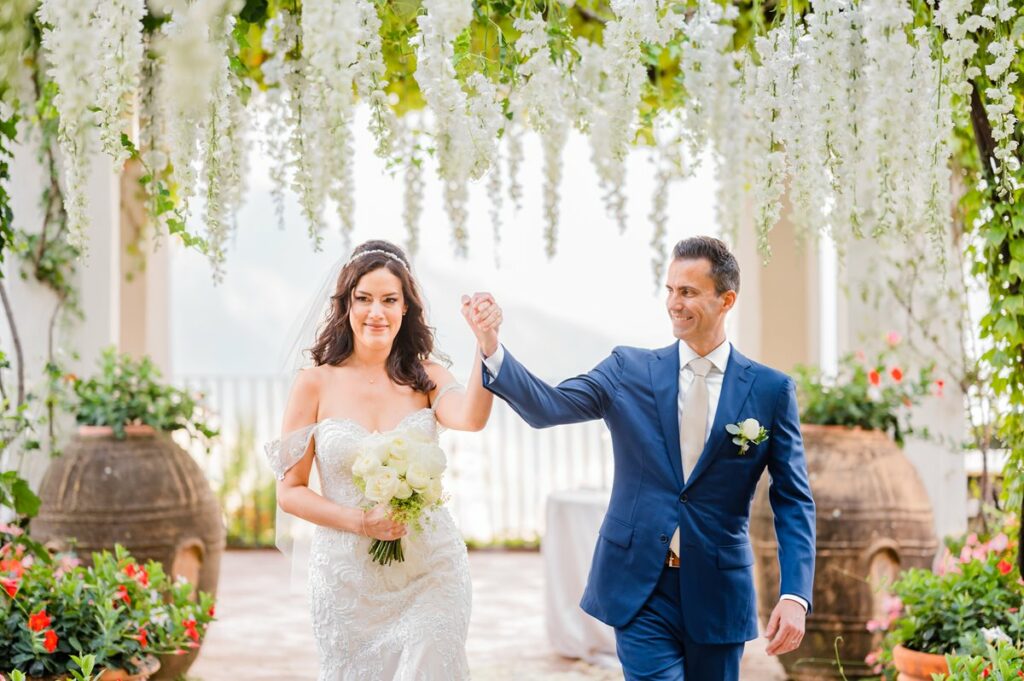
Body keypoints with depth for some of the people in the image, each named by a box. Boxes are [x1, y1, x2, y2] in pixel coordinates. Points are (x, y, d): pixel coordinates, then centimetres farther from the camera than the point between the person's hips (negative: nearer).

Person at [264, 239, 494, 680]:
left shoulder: (426, 379, 2)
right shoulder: (315, 385, -1)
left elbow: (470, 418, -21)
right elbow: (290, 492, 0)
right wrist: (362, 523, -15)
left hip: (430, 574, 1)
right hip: (348, 575, 0)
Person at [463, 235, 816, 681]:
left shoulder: (771, 390, 0)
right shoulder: (629, 370, 3)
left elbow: (793, 501, 0)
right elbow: (548, 406, -10)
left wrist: (795, 596, -12)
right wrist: (491, 346, -27)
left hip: (718, 595, 0)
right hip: (640, 591, 0)